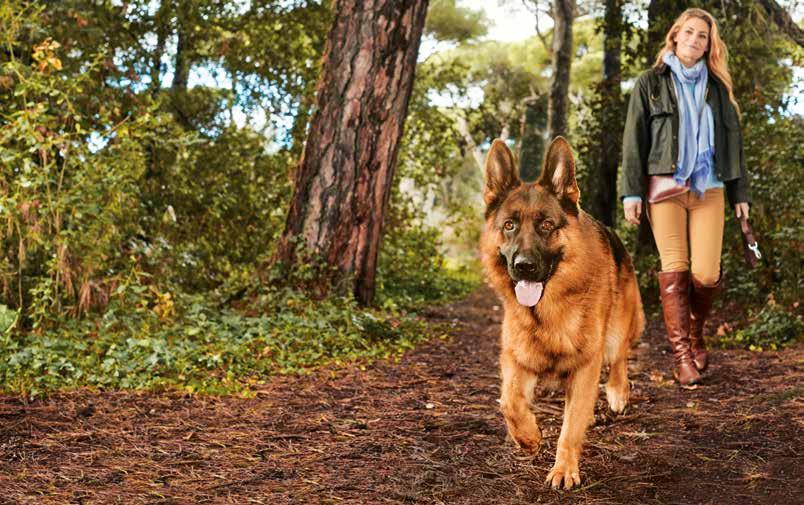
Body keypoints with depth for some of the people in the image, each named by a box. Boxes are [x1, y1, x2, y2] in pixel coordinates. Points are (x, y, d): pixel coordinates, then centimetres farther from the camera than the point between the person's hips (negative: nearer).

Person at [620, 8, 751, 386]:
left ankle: (695, 336, 20)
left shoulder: (717, 87, 16)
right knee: (674, 269, -7)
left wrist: (740, 193, 12)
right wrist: (631, 191, -5)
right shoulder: (651, 83, 8)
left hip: (709, 189, 2)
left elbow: (732, 140, 17)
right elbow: (634, 138, 3)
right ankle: (681, 354, -3)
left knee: (706, 274, -6)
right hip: (665, 186, -2)